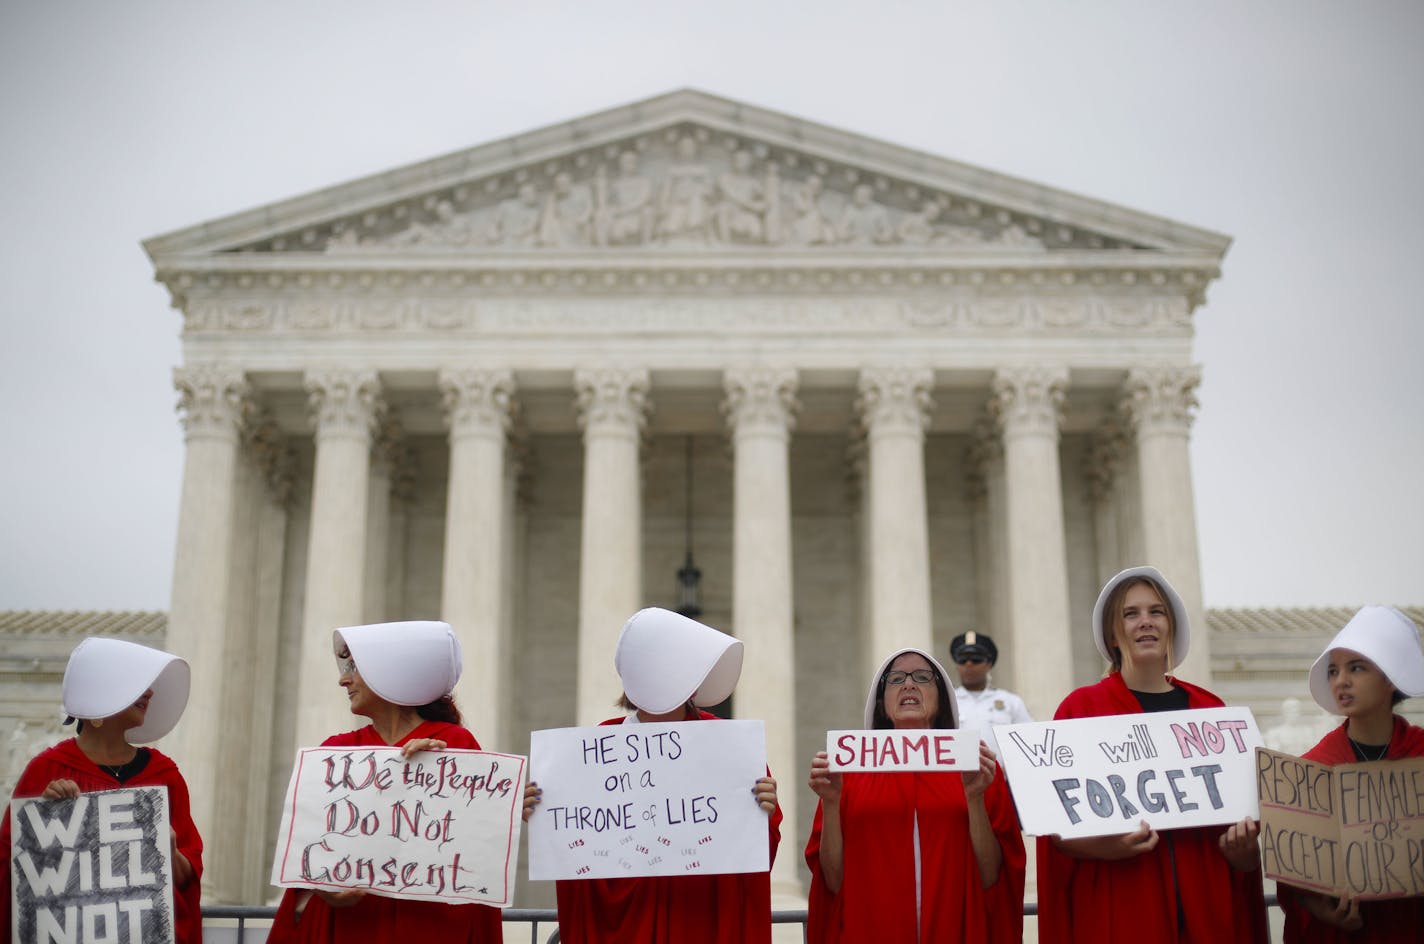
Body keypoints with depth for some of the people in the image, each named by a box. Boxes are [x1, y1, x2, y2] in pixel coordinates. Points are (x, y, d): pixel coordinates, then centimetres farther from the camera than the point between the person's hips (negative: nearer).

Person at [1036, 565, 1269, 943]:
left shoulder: (1208, 710, 9)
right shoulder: (1081, 708, 0)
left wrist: (1242, 845, -8)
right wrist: (1102, 844, -21)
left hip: (1205, 900, 3)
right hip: (1118, 905, -3)